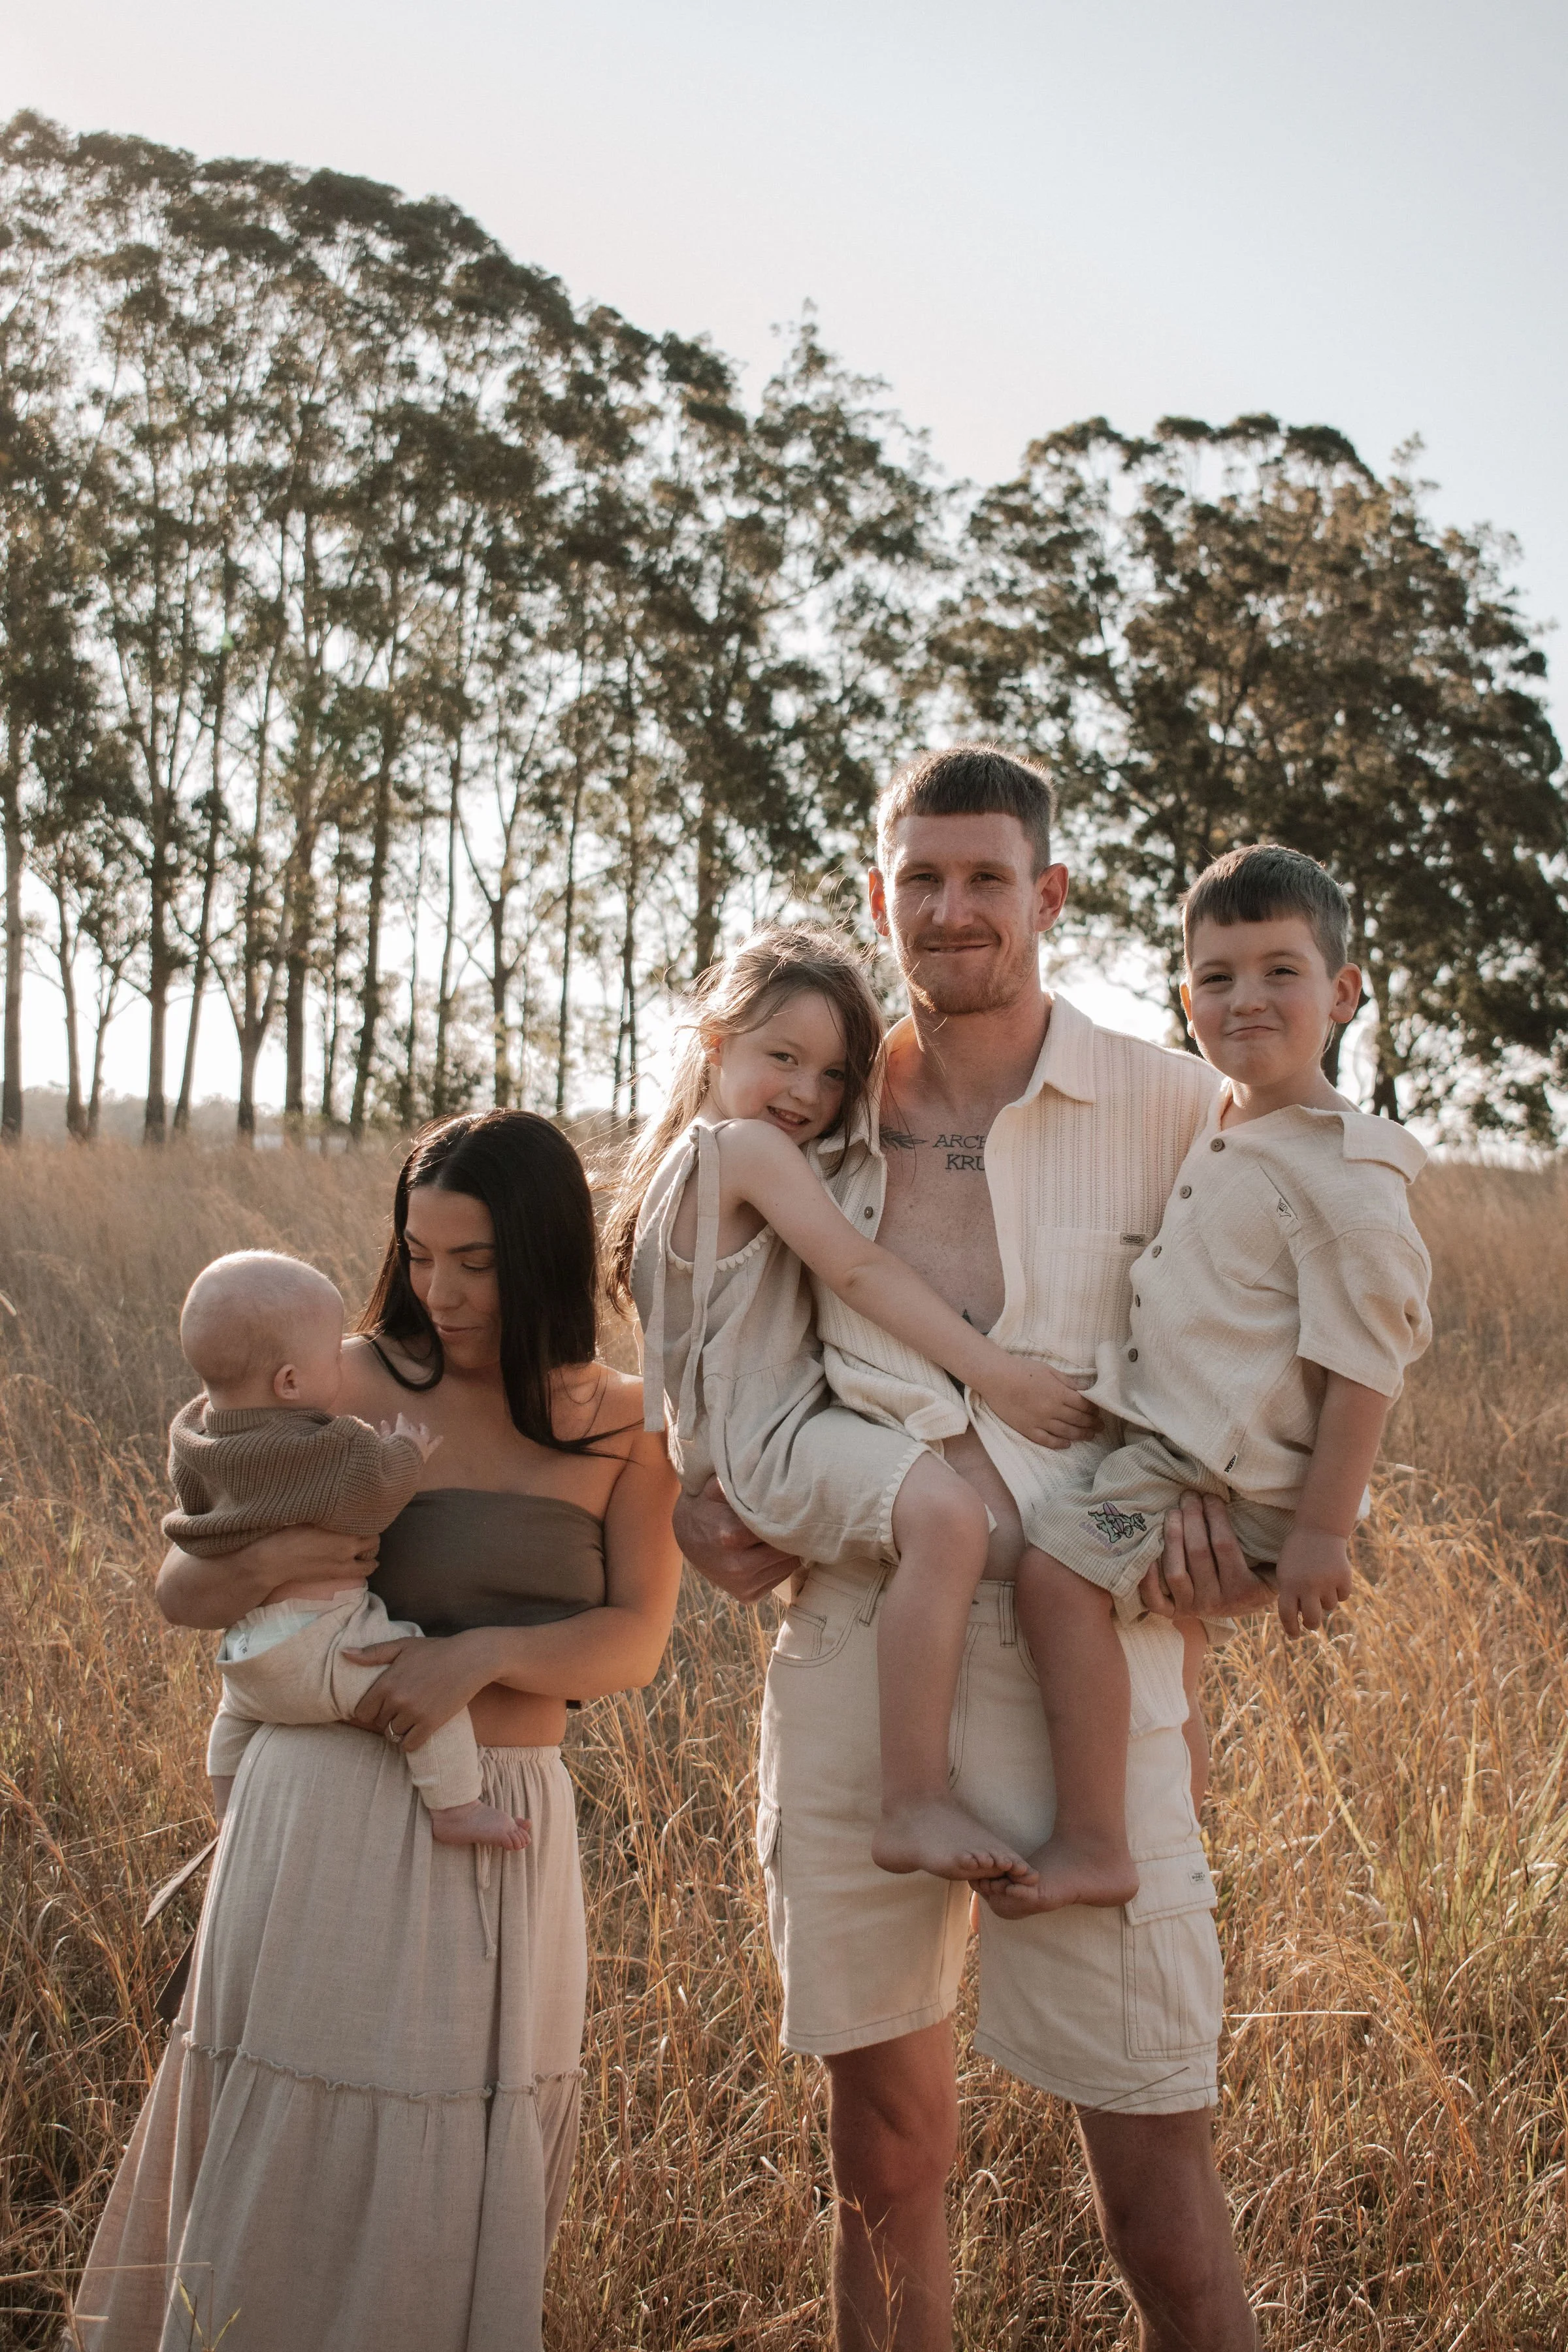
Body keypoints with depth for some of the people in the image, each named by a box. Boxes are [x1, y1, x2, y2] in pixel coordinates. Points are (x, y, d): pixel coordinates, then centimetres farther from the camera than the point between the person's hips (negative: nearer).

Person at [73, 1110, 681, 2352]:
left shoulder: (626, 1424, 4)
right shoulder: (352, 1386, -3)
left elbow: (634, 1643, -5)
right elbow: (180, 1588, 2)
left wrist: (485, 1653, -21)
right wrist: (264, 1560, -20)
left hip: (512, 1829, 3)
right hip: (331, 1813, -2)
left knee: (464, 2187, 13)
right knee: (295, 2167, 5)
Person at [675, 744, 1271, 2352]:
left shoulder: (1173, 1107, 0)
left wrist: (1241, 1514, -10)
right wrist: (701, 1499, 7)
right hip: (848, 1651, 4)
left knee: (1157, 2197, -1)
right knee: (882, 2159, 15)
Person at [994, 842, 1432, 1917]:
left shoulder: (1341, 1175, -17)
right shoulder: (1222, 1132, 12)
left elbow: (1366, 1364, -18)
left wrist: (1325, 1530, -20)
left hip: (1239, 1483, -10)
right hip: (1178, 1446, 10)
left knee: (1061, 1567, -24)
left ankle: (1093, 1840, -18)